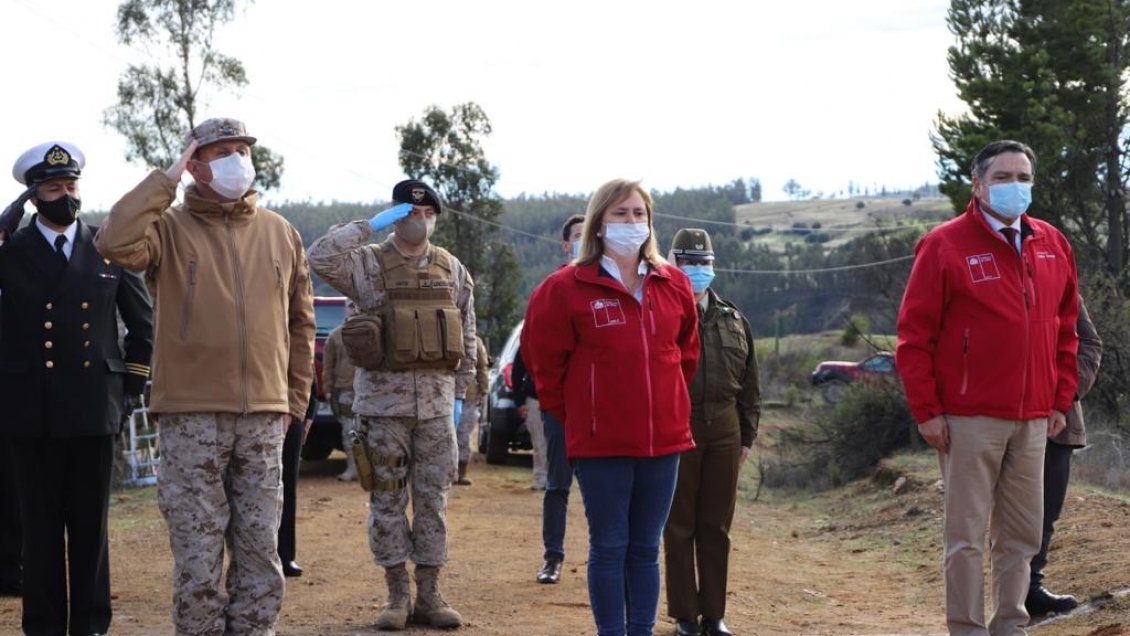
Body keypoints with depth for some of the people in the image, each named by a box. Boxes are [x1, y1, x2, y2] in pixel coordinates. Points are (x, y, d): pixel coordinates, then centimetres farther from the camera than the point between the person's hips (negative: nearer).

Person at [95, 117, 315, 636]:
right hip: (192, 416, -3)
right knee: (198, 559, 0)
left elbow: (300, 325, 17)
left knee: (260, 556, 7)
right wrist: (166, 180, -13)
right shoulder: (170, 226, 1)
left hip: (264, 418, 3)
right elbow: (116, 243, -22)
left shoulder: (280, 234, 11)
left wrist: (294, 400, 12)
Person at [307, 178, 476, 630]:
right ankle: (397, 595, 12)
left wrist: (460, 392, 9)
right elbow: (320, 257, -21)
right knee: (387, 500, 3)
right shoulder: (369, 264, -2)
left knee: (433, 499, 5)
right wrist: (371, 226, -16)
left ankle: (429, 594, 13)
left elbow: (466, 337, 13)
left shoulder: (453, 271, 9)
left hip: (437, 402, 3)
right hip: (383, 400, -2)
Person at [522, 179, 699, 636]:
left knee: (646, 549, 11)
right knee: (609, 548, 3)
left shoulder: (674, 285, 6)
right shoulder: (566, 288, -7)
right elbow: (544, 359, 1)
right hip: (601, 444, -4)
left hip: (664, 439, 4)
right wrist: (572, 415, 5)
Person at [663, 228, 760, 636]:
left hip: (724, 431, 4)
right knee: (679, 527, 4)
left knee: (716, 527, 9)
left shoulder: (733, 321, 12)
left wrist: (747, 436, 11)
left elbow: (749, 384, 15)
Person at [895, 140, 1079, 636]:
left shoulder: (1053, 246, 11)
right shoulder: (945, 245, -5)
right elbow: (914, 335, -6)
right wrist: (926, 410, -9)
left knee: (1022, 534, 9)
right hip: (970, 420, -5)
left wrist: (1061, 399, 12)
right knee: (967, 535, 0)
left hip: (1034, 421, 5)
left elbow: (1066, 329, 18)